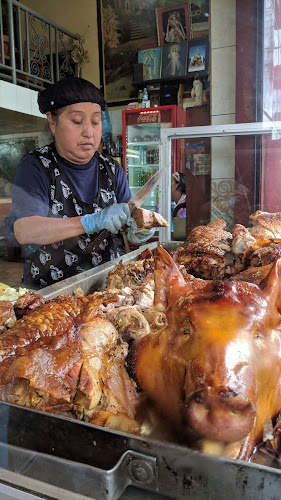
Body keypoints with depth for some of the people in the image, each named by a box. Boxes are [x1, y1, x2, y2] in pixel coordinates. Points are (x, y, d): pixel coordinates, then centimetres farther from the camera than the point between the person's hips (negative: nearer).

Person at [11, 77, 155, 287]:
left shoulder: (112, 169, 12)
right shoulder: (35, 167, -3)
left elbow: (128, 219, 10)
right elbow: (24, 231, -16)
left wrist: (138, 232, -14)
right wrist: (92, 222, -26)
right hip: (49, 291, -3)